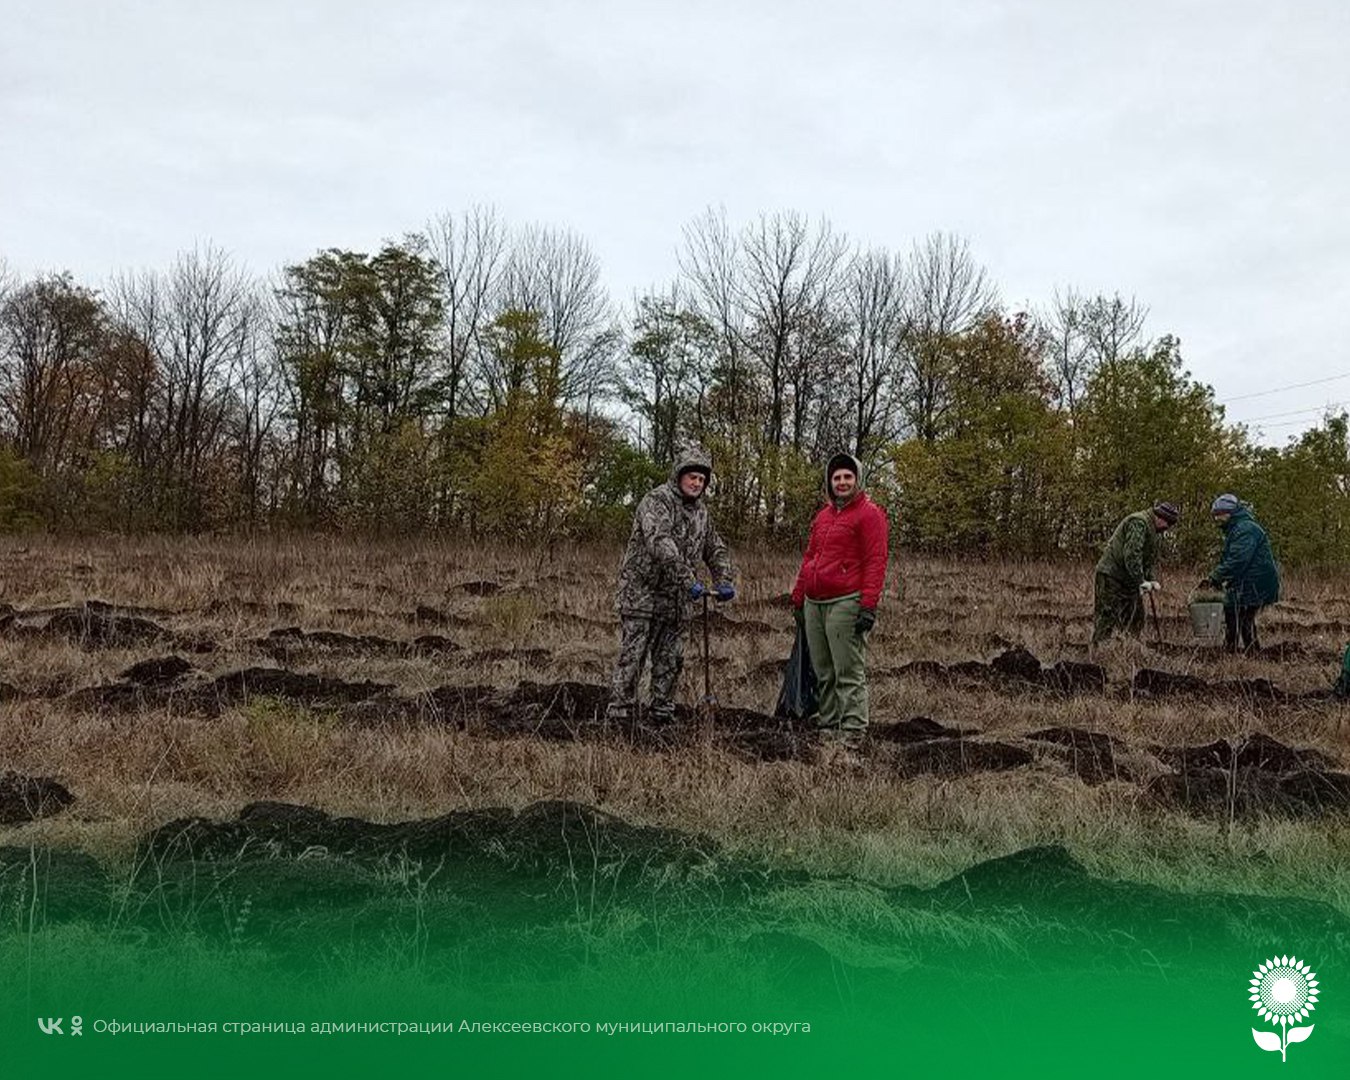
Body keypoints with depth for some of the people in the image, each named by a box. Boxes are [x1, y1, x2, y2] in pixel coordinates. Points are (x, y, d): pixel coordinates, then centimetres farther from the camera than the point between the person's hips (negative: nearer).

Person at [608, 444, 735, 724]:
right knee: (633, 656, -5)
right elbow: (659, 543, -27)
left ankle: (663, 713, 19)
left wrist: (725, 581, 3)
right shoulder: (657, 500, -12)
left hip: (675, 598, 7)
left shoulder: (700, 511, 13)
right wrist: (688, 580, -33)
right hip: (641, 592, -7)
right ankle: (619, 714, -1)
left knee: (670, 659, 9)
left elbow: (715, 549, 21)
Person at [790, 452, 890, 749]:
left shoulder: (869, 514, -4)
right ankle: (827, 729, 17)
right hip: (814, 604, 8)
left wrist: (869, 606, -18)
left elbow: (875, 562, -11)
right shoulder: (823, 515, 20)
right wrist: (798, 598, 20)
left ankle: (852, 734, -5)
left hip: (846, 604, -8)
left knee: (849, 674, -7)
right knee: (823, 675, 11)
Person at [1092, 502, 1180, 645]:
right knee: (1106, 622, -10)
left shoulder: (1151, 529, 17)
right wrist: (1141, 581, -22)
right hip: (1111, 578, -11)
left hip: (1128, 581, 11)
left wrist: (1151, 580, 8)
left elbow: (1147, 560, 23)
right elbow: (1131, 555, -25)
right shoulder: (1138, 523, -17)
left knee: (1136, 620, 11)